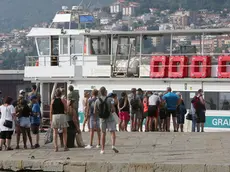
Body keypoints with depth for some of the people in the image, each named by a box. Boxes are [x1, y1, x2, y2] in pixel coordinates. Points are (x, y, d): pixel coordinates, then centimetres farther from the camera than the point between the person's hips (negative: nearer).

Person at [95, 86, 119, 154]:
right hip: (110, 118, -3)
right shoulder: (109, 99, -9)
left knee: (103, 133, 11)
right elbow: (113, 109, -14)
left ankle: (102, 149, 11)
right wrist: (111, 111, 7)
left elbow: (95, 112, -1)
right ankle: (113, 145, -23)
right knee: (112, 132, -1)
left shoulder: (97, 101, -2)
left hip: (102, 119, 3)